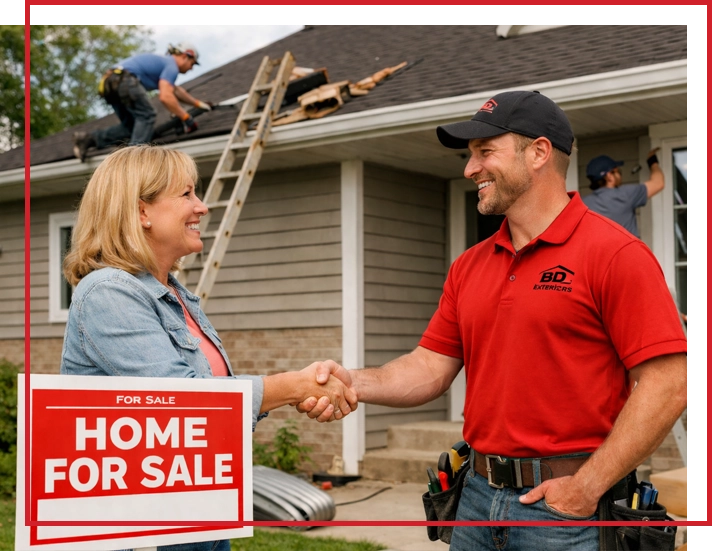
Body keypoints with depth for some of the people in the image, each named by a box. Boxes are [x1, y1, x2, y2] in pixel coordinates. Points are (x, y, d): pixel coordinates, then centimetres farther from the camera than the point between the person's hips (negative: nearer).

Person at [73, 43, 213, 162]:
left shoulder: (162, 62, 31)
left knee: (130, 126, 13)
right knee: (147, 116, -3)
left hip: (109, 82, 9)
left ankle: (89, 139, 4)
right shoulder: (171, 66, 0)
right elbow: (165, 97, -14)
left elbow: (176, 90, 45)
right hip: (124, 79, -9)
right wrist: (186, 118, -9)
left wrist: (198, 104, 50)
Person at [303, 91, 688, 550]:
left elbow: (667, 385, -15)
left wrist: (587, 487, -18)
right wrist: (355, 383, -9)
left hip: (565, 504, -6)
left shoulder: (615, 253, -10)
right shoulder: (469, 266, 11)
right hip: (479, 496, 6)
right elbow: (433, 366, 9)